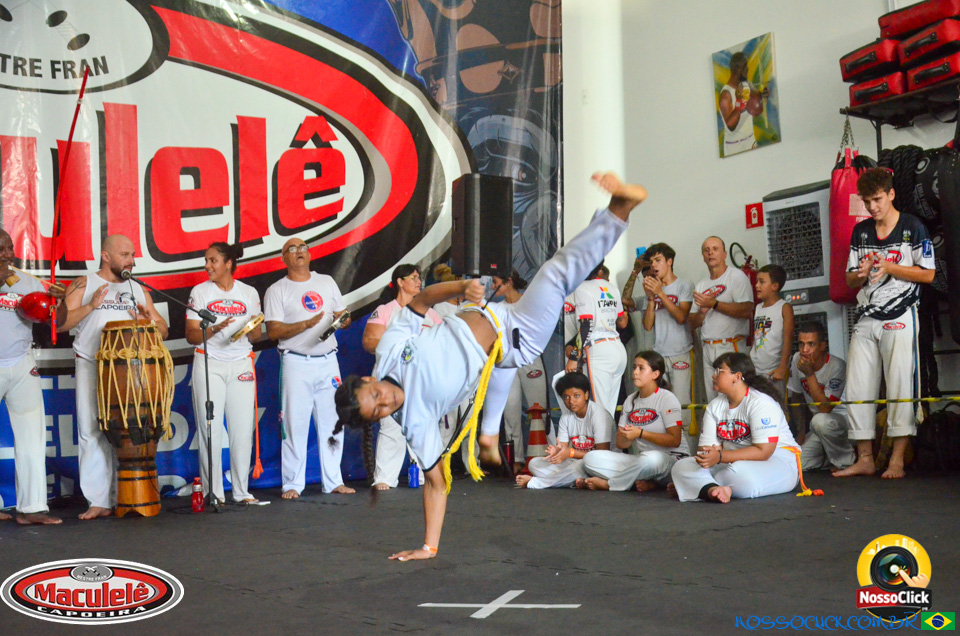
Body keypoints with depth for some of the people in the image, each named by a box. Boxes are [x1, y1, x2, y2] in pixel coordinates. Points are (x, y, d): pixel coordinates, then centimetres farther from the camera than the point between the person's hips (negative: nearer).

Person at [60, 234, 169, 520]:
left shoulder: (138, 290, 18)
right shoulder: (84, 285, 7)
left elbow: (163, 332, 18)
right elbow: (59, 324, -3)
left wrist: (148, 320, -3)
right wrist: (91, 306, -13)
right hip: (92, 367, -3)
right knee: (93, 433, -5)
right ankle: (98, 502, -2)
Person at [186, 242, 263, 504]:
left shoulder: (249, 293, 9)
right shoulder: (200, 292, 6)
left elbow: (258, 333, 10)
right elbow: (191, 335, 0)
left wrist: (250, 331, -13)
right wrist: (214, 329, -18)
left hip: (241, 363, 1)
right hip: (208, 364, -1)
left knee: (242, 428, -1)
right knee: (210, 429, -4)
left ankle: (242, 491, 8)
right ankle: (212, 492, 3)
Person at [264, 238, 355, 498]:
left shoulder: (327, 282, 16)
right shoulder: (276, 291, 3)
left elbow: (344, 315, 17)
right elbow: (273, 331, -6)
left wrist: (342, 318, -7)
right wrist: (306, 324, -18)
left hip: (328, 361, 4)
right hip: (296, 364, -4)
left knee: (332, 422, 5)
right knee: (295, 424, -4)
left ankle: (333, 481, 13)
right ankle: (292, 484, 4)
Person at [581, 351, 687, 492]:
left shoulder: (666, 398, -4)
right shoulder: (630, 400, 14)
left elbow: (675, 440, -14)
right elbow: (620, 443, 10)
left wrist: (641, 433, -17)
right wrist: (628, 437, -14)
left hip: (671, 459, -6)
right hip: (640, 458, 6)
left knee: (651, 459, -43)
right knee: (591, 458, -13)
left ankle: (607, 484, -20)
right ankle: (644, 483, -24)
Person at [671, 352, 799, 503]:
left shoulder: (761, 403, -16)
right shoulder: (715, 406, 9)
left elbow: (763, 451, -24)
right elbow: (708, 446, 3)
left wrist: (720, 456, -31)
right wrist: (705, 457, -24)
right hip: (733, 461, 7)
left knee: (739, 471, -41)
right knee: (681, 466, -13)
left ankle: (703, 487, -14)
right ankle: (714, 489, -41)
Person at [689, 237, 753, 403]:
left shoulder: (736, 276, -1)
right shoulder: (701, 285, 19)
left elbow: (747, 311, -15)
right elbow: (692, 323, 15)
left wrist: (713, 303, -14)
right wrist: (702, 311, -6)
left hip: (731, 347, -6)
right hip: (708, 350, 6)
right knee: (712, 400, 6)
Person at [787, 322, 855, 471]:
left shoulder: (837, 366, -23)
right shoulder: (797, 359, -5)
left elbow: (825, 408, -28)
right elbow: (795, 395, 9)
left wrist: (810, 374, -31)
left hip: (843, 418, -6)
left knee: (820, 420, -40)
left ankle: (846, 461, -14)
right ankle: (831, 457, 16)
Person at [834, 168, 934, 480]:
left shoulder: (913, 227, 0)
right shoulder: (860, 231, 15)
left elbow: (928, 274, -3)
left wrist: (888, 267, -13)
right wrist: (861, 274, -8)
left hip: (900, 317, -5)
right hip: (866, 319, 5)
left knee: (900, 386, -7)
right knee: (857, 389, 1)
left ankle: (897, 459, -2)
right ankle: (865, 458, 8)